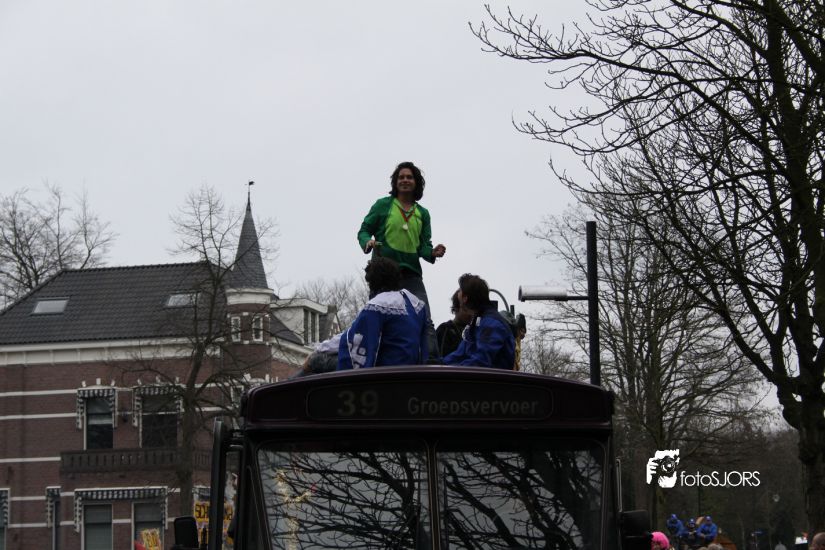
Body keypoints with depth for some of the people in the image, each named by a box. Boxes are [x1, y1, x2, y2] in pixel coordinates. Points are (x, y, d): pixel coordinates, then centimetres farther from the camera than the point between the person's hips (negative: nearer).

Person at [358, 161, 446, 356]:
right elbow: (364, 230, 6)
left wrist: (432, 252, -9)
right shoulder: (383, 205, 6)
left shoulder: (423, 213, 16)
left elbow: (423, 245, 13)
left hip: (411, 273, 3)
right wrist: (368, 242, -17)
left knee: (425, 321, -7)